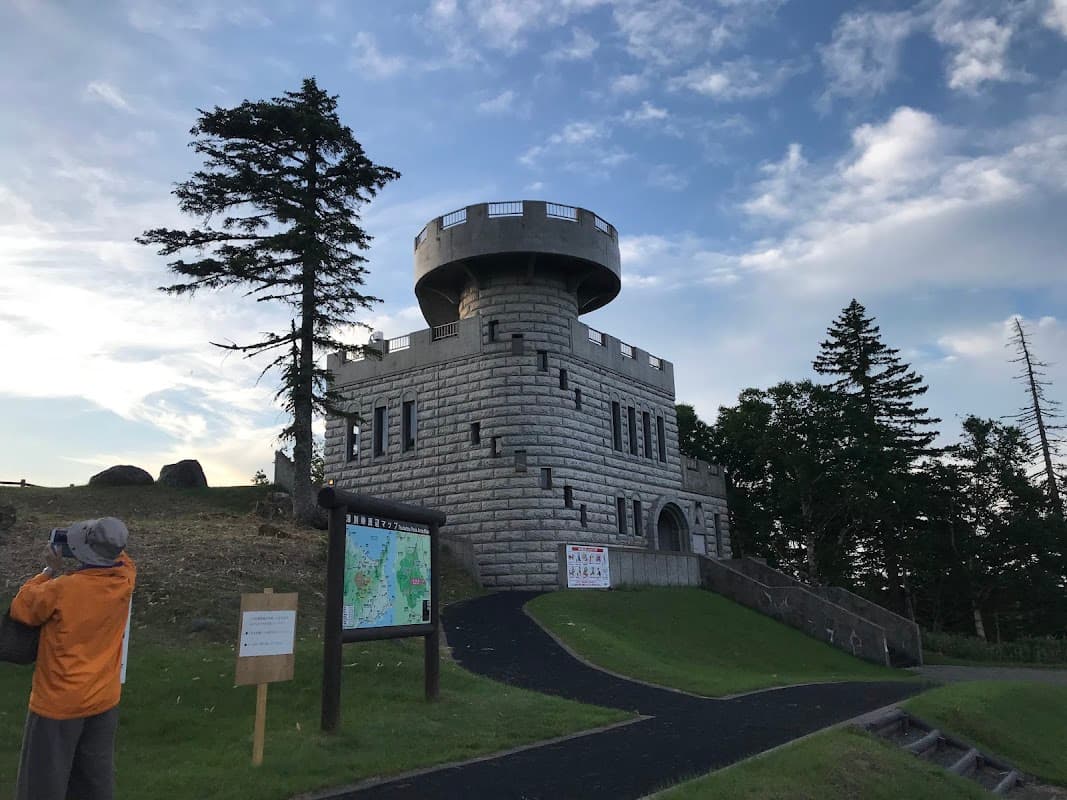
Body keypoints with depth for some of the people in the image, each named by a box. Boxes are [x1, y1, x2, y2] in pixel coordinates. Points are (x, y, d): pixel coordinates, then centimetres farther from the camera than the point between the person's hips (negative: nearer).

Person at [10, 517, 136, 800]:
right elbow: (122, 558, 13)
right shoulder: (125, 579, -13)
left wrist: (51, 570, 1)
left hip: (59, 702, -4)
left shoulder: (62, 589, -26)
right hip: (104, 698, 4)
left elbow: (20, 608, -5)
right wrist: (108, 545, 0)